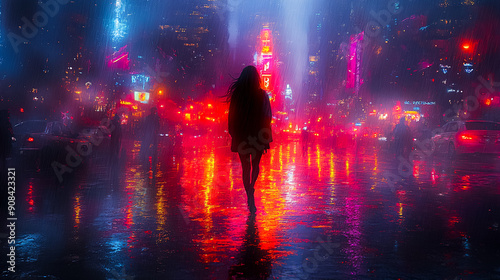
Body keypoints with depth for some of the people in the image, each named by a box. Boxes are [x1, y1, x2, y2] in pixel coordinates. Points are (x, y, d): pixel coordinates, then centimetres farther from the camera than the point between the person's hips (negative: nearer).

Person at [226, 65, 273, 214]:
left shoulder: (236, 94, -5)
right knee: (255, 165, 18)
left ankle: (250, 197, 10)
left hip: (241, 136, 1)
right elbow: (268, 117, -5)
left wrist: (233, 134, 9)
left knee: (245, 167, 10)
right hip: (258, 136, 0)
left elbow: (231, 116, -2)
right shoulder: (262, 95, -7)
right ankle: (251, 188, -5)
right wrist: (267, 138, 3)